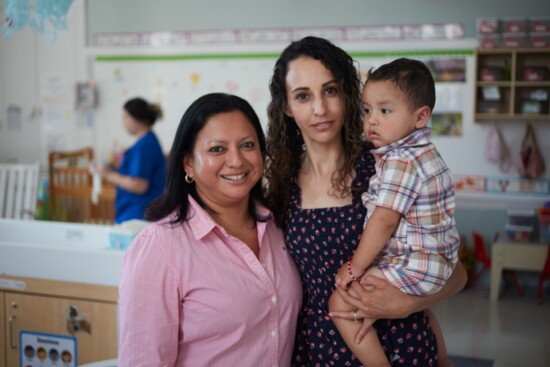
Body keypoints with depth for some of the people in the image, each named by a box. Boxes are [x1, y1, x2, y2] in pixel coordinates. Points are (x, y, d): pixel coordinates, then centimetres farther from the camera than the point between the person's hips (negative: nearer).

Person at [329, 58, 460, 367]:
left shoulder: (399, 161, -21)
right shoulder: (426, 153, 11)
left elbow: (384, 221, -22)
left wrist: (356, 266, -13)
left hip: (415, 267, -11)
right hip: (438, 263, 11)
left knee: (341, 302, -13)